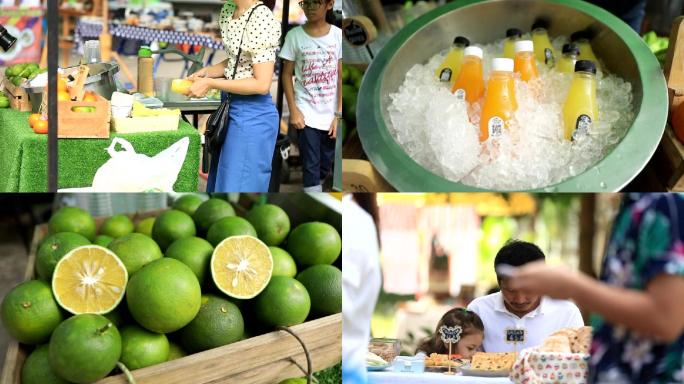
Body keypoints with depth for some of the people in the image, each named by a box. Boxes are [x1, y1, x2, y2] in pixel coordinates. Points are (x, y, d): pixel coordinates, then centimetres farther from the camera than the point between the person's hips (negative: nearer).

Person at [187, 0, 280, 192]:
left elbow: (262, 84, -22)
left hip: (252, 115, -9)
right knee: (221, 183, 18)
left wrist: (210, 84, -19)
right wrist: (206, 72, 1)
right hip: (231, 108, 9)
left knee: (239, 186, 0)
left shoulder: (262, 19, -22)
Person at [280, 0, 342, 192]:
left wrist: (339, 114, -5)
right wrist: (293, 110, -6)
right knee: (311, 167, -4)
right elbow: (287, 74, 0)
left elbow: (341, 76, -1)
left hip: (331, 114, 2)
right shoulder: (294, 35, -5)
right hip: (306, 113, -2)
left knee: (326, 165, 12)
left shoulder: (338, 35, -2)